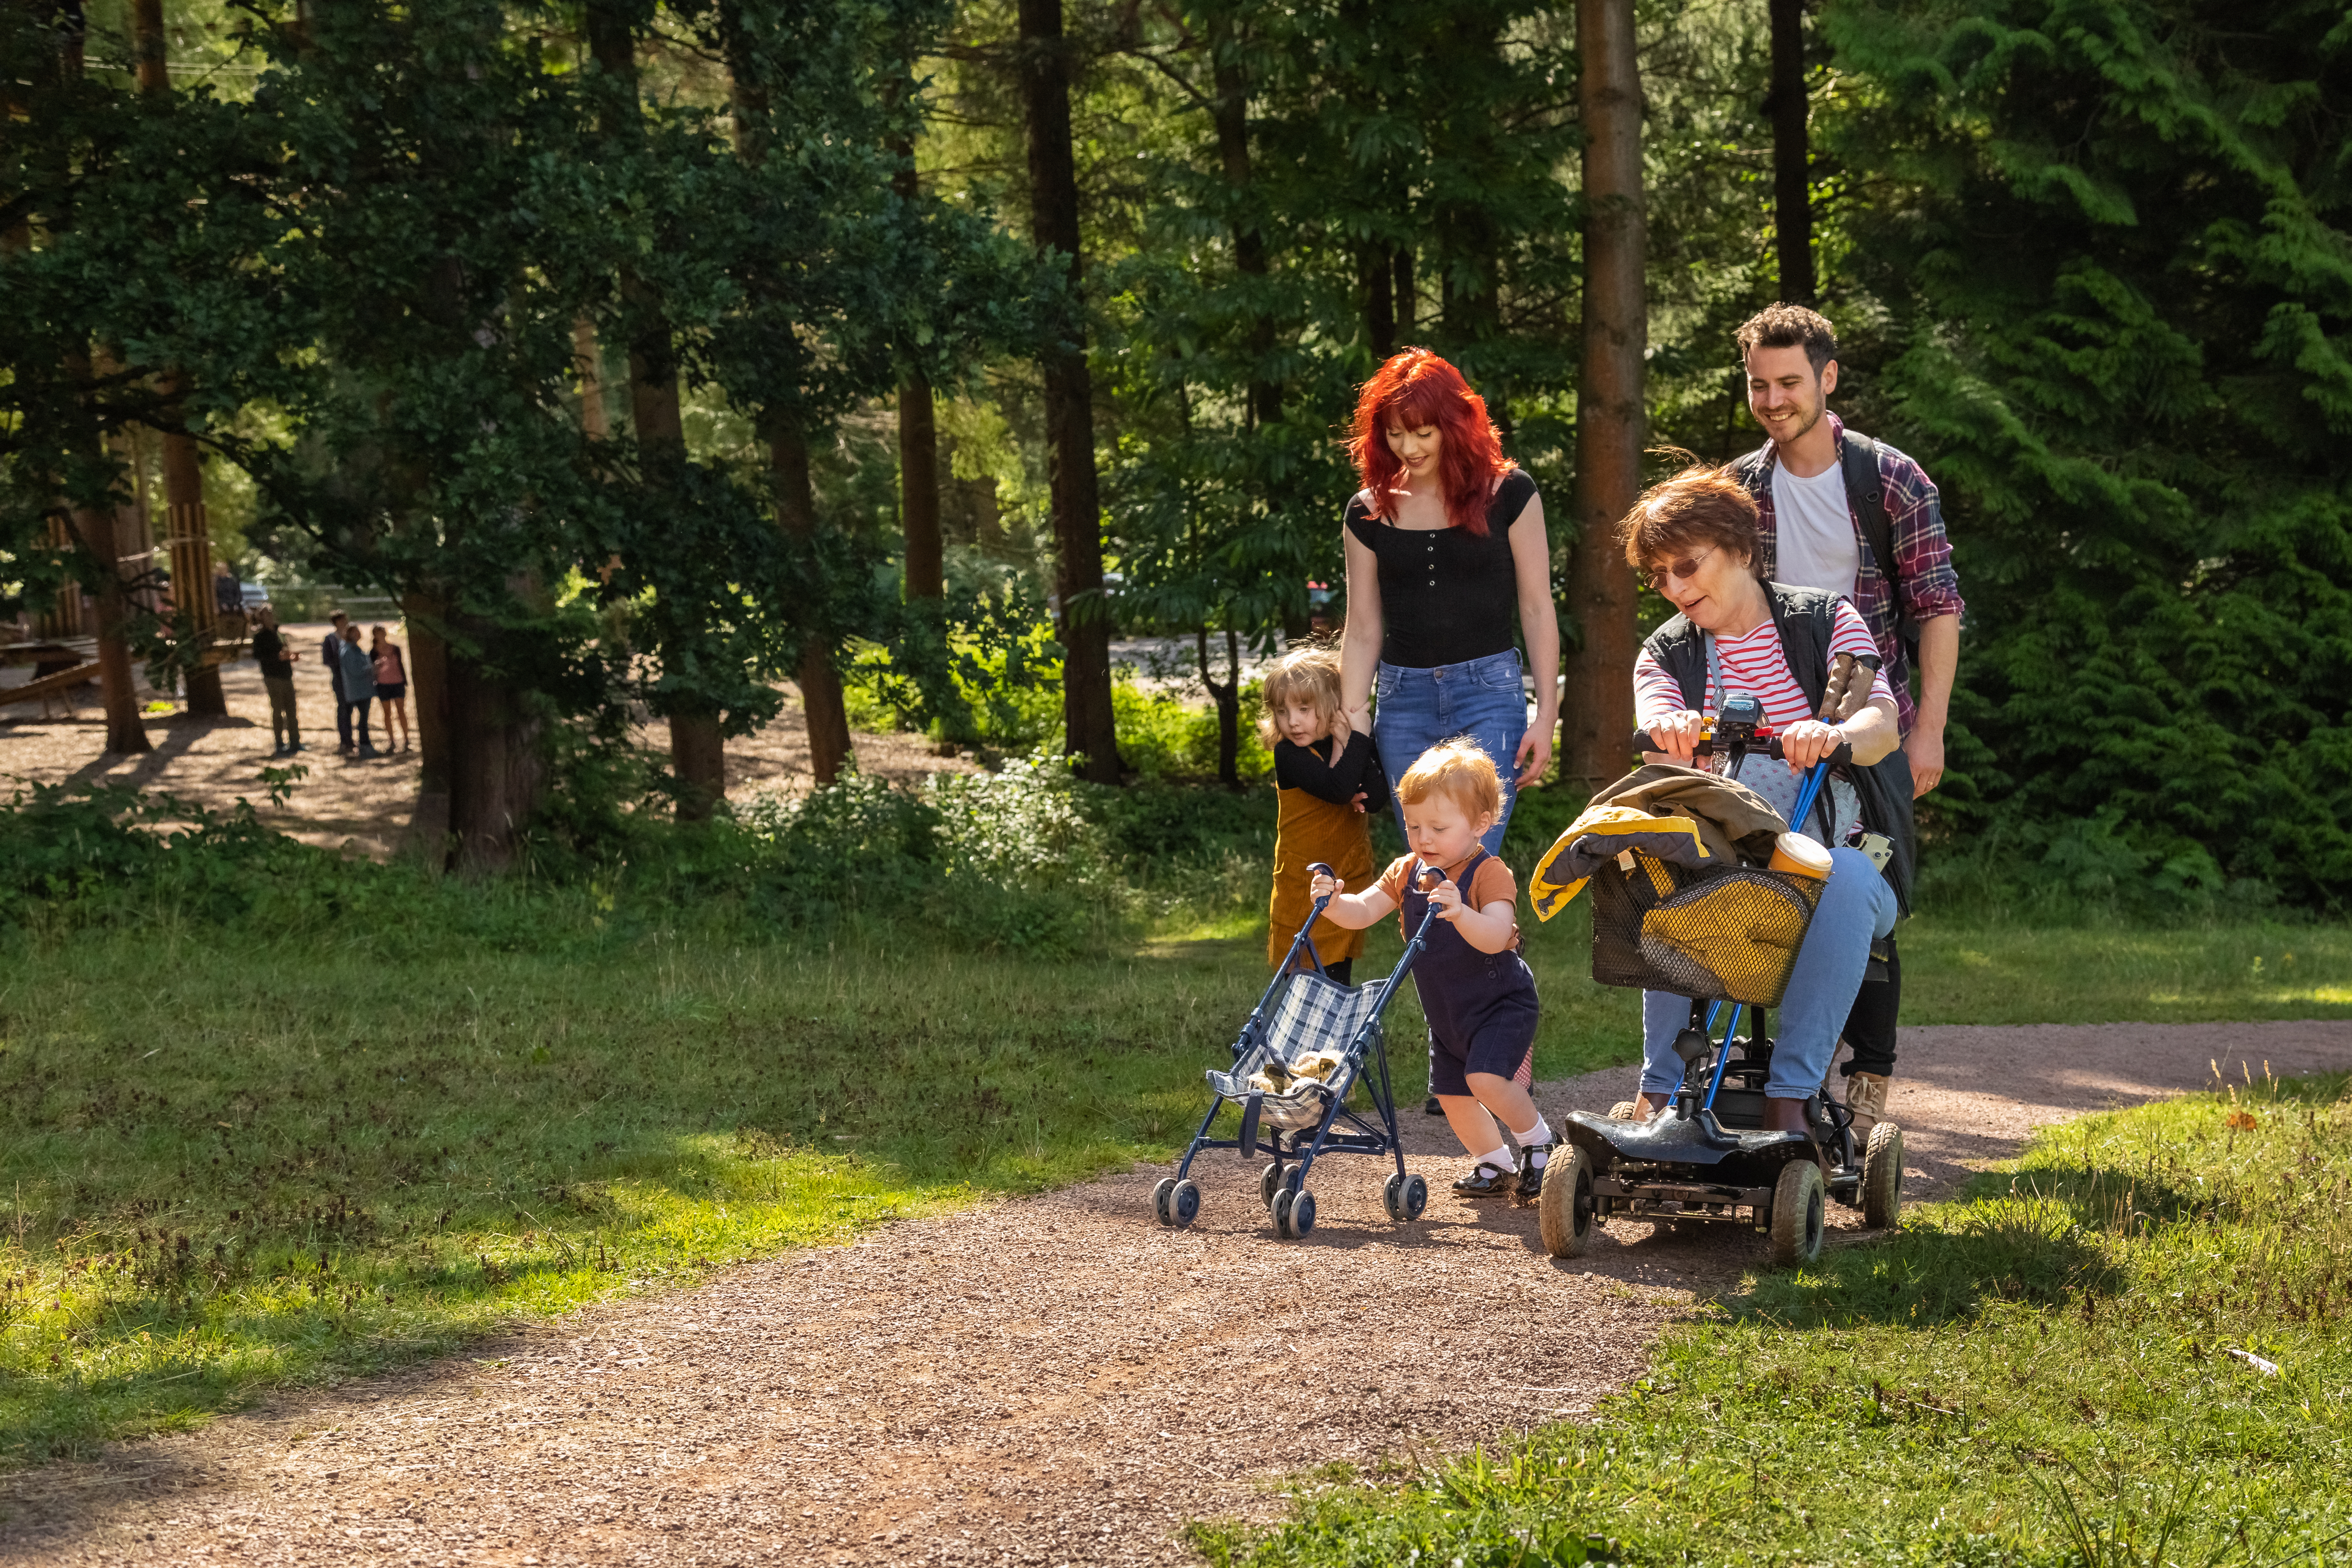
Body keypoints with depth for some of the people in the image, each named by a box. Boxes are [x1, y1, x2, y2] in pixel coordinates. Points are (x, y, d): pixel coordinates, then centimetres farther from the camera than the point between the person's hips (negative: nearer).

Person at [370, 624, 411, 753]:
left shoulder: (395, 649, 5)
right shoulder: (374, 653, 0)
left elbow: (401, 665, 11)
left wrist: (405, 681, 9)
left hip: (398, 683, 1)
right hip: (383, 685, -1)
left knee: (401, 712, -1)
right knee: (387, 714, 3)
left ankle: (406, 740, 4)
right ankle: (390, 742, 8)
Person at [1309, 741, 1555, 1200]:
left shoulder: (1489, 874, -23)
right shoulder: (1407, 872, -2)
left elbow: (1496, 936, -38)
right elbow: (1365, 910, -11)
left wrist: (1461, 913, -57)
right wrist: (1336, 904, -32)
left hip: (1501, 1003, -7)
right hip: (1447, 1013, 7)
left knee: (1486, 1077, -24)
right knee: (1452, 1094, 10)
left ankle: (1537, 1140, 0)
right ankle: (1495, 1165, 31)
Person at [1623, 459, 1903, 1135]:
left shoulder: (1826, 621, 7)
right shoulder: (1665, 654, 12)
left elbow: (1881, 726, -10)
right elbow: (1662, 744, -8)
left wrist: (1835, 734, -35)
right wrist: (1670, 732, -35)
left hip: (1828, 855, -1)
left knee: (1843, 878, -37)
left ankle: (1789, 1098, -36)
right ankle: (1660, 1091, -29)